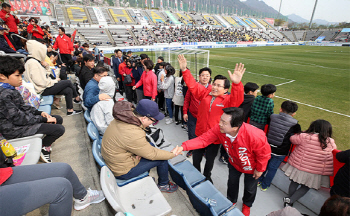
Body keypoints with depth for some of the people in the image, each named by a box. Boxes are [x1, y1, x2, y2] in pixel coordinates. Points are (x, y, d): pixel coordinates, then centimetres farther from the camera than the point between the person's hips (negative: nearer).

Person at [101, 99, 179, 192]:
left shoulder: (127, 115, -11)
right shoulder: (133, 134, -37)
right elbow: (152, 155, -21)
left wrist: (139, 152, -8)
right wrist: (172, 154, -9)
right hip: (122, 171, -8)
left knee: (150, 145, 15)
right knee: (162, 160, -5)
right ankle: (163, 185, 22)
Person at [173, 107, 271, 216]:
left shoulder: (255, 136, -44)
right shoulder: (219, 129, -34)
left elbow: (264, 154, -25)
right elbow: (203, 139, -30)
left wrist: (260, 169, -9)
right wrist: (183, 147, -43)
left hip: (252, 166, -2)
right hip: (234, 163, 3)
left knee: (250, 188, 21)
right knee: (232, 183, 23)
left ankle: (247, 205, 57)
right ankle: (231, 201, 58)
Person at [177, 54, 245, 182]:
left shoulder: (228, 100, -15)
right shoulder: (205, 93, -5)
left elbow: (237, 99, -35)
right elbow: (192, 85, -6)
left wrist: (236, 84, -54)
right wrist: (184, 70, -17)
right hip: (200, 134, 3)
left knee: (210, 160, 22)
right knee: (196, 158, 22)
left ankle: (207, 177, 52)